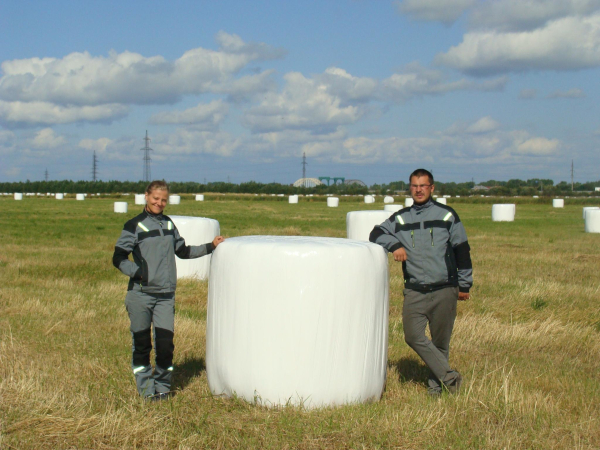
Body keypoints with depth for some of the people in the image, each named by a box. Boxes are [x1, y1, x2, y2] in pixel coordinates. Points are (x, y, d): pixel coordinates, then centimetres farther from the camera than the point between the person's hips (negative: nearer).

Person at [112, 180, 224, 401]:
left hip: (166, 296, 3)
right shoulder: (135, 226, -1)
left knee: (165, 343, -2)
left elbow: (183, 251, 24)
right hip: (140, 295, -3)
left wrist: (211, 246, 17)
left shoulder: (169, 224, 15)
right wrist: (138, 272, -14)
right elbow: (118, 258, -2)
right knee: (142, 345, 5)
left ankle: (163, 386, 16)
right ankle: (146, 389, 18)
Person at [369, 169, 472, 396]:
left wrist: (464, 284, 6)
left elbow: (462, 250, 7)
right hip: (414, 292, 2)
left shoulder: (447, 215, 4)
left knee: (440, 341, 5)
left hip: (445, 291, -2)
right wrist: (395, 245, -9)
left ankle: (436, 383, 19)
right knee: (413, 336, -12)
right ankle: (448, 375, -5)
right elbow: (377, 233, 10)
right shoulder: (400, 218, 11)